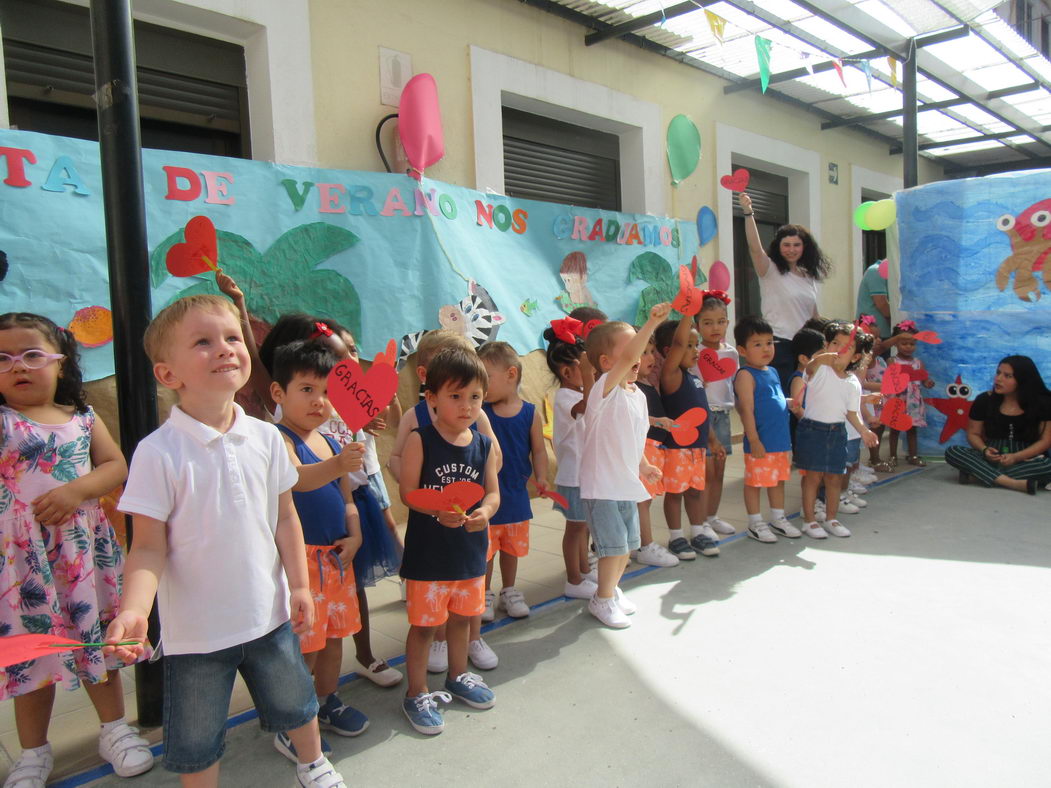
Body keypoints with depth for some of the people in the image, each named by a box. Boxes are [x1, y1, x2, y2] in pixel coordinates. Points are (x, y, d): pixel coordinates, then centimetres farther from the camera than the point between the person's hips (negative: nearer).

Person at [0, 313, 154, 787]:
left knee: (96, 639, 14)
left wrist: (76, 489, -16)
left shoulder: (83, 419, 3)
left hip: (84, 549, 2)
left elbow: (116, 466, 0)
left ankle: (114, 729, 33)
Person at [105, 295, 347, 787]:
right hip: (195, 629, -3)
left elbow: (284, 517, 3)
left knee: (295, 703, 24)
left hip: (269, 614, 4)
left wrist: (299, 585, 2)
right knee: (195, 742, 13)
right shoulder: (158, 452, -18)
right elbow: (149, 547, -15)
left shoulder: (265, 437, -6)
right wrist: (133, 609, -30)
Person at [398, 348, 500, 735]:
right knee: (423, 623, 7)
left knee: (461, 616, 22)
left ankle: (458, 677, 44)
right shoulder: (420, 440, -13)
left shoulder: (484, 445, 0)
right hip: (428, 550, -5)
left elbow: (493, 491, 3)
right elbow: (408, 492, -16)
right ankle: (417, 694, 26)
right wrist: (439, 511, -32)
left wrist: (484, 511, -18)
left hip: (470, 547, 5)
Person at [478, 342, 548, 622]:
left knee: (512, 547, 20)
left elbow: (538, 450, -2)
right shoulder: (479, 413, -9)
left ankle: (509, 592, 39)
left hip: (516, 496, 2)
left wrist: (541, 477, -13)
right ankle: (485, 595, 31)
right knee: (485, 549, 11)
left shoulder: (530, 413, -7)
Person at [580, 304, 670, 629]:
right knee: (614, 546, -3)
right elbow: (627, 359, -35)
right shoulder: (604, 389, -17)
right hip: (601, 486, -8)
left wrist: (643, 465, 22)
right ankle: (603, 599, 17)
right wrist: (652, 323, -40)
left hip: (627, 484, 8)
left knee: (628, 544, 16)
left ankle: (612, 588, 37)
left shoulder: (638, 395, 8)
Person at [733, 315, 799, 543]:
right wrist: (754, 440, -20)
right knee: (755, 482, 4)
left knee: (779, 480, 18)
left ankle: (778, 519, 32)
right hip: (761, 442, -8)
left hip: (782, 439, 8)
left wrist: (791, 403, 8)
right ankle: (755, 524, 16)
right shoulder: (746, 375, -13)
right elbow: (747, 410, -18)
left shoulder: (772, 372, 13)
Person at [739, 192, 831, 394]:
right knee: (782, 396, -7)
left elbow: (813, 314, 20)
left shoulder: (810, 276, 15)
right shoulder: (770, 271, -2)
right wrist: (748, 213, -31)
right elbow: (755, 247, -19)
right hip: (779, 345, -6)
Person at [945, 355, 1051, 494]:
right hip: (992, 457, 1)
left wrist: (1016, 457, -22)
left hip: (1026, 459, -1)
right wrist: (984, 450, -18)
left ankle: (976, 474, -30)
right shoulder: (984, 400, -1)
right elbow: (973, 433, 5)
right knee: (952, 452, -25)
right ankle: (1015, 483, -34)